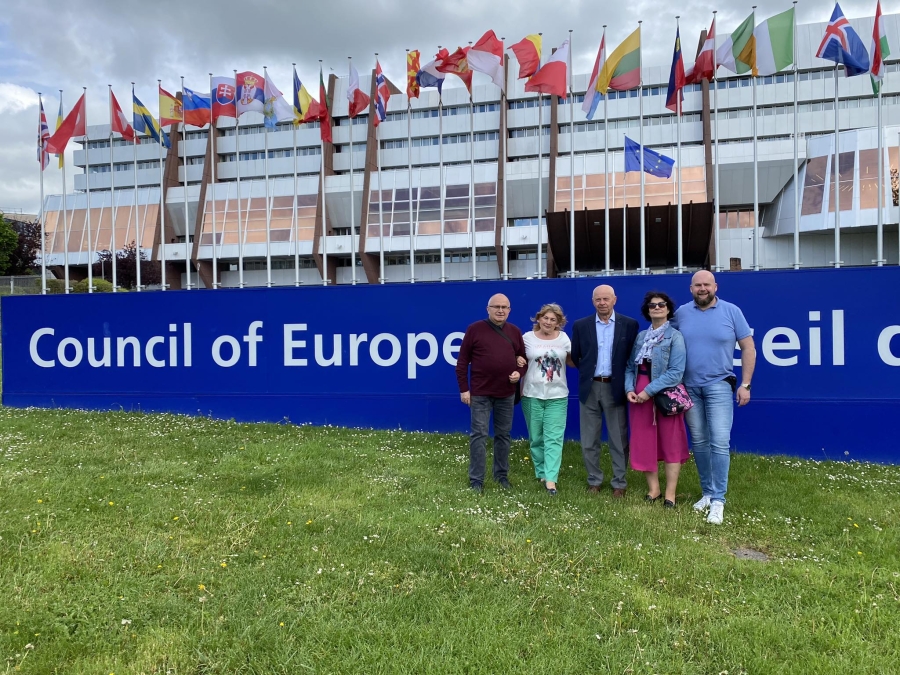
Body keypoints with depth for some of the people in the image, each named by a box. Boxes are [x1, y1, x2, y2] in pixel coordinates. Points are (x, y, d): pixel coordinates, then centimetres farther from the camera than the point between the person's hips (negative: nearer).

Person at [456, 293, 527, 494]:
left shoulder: (515, 332, 8)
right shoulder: (475, 329, -3)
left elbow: (523, 357, 17)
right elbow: (462, 361, -2)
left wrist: (519, 372, -5)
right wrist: (464, 389, -6)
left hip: (507, 393, 4)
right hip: (480, 392, -4)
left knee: (503, 435, 12)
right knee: (479, 435, -1)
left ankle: (502, 475, 25)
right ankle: (476, 480, 7)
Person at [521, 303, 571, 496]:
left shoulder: (563, 338, 5)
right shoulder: (528, 337, 1)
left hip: (557, 396, 0)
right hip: (532, 395, 0)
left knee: (554, 438, -6)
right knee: (536, 438, 8)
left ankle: (551, 478, -5)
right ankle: (541, 472, 23)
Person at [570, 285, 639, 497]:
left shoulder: (629, 325, -1)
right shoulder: (580, 325, 2)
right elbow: (575, 356, 9)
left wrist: (626, 381, -2)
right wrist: (587, 372, 7)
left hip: (615, 387, -1)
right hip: (589, 388, 2)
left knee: (619, 439, 5)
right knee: (589, 440, 9)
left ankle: (619, 483, 17)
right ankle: (594, 481, 22)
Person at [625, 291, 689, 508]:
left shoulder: (675, 336, -6)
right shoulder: (641, 336, 11)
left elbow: (676, 372, -15)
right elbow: (630, 367, 9)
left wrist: (650, 390, -19)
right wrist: (629, 389, -8)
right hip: (640, 396, 5)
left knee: (670, 444, 4)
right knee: (644, 443, 8)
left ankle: (670, 493, 11)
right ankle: (653, 489, 21)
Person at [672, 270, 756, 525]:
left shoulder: (731, 311, -2)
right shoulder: (681, 313, 4)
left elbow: (748, 348, 0)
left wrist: (745, 384, -4)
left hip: (719, 385, -3)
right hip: (689, 387, 3)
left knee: (719, 442, -8)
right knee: (699, 442, 10)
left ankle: (718, 500, 0)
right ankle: (707, 492, 23)